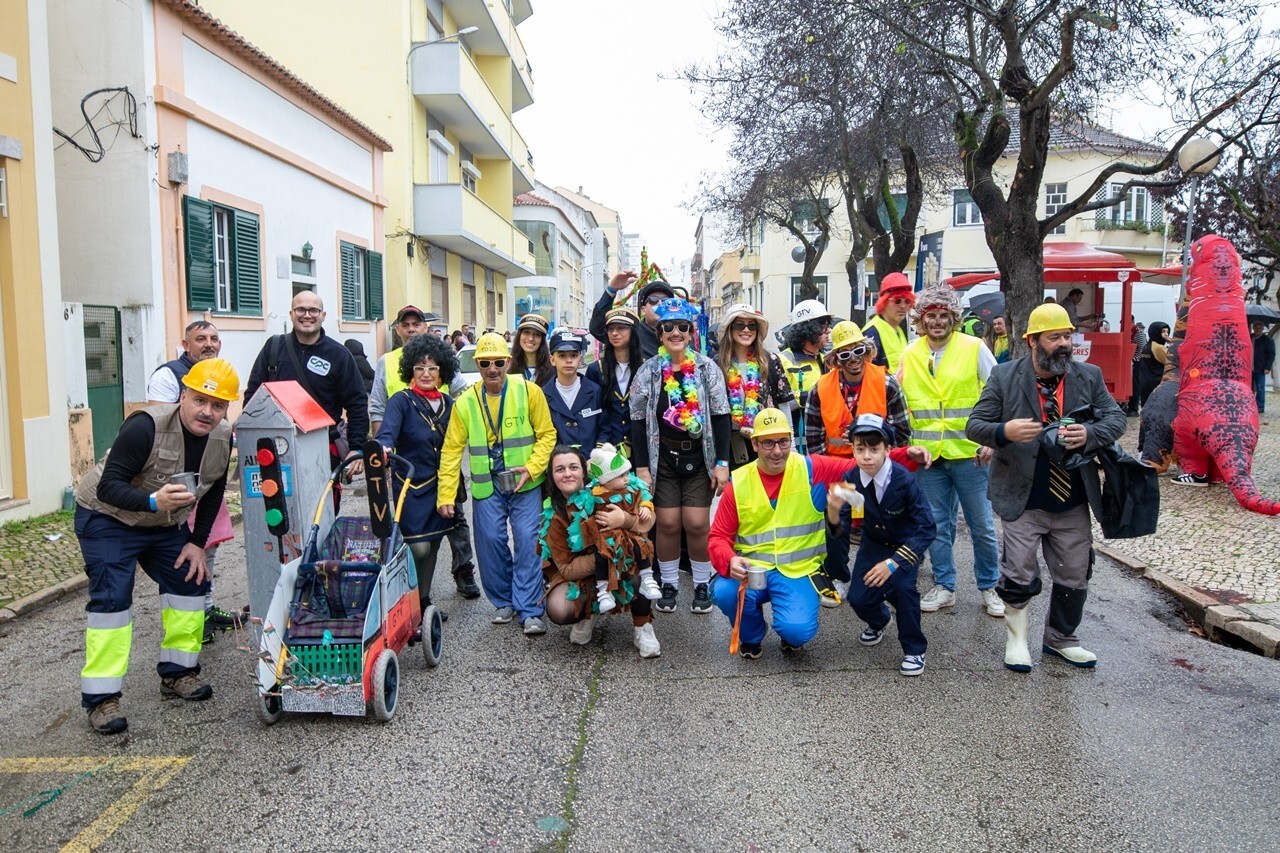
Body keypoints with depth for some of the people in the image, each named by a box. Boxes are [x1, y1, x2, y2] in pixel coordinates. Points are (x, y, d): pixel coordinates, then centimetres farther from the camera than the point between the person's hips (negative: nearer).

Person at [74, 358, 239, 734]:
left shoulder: (222, 438, -10)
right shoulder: (147, 426, -30)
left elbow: (213, 493, 4)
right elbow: (108, 487, -31)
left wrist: (197, 542, -1)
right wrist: (152, 501, -49)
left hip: (164, 524, 7)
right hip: (108, 519, -7)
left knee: (191, 580, 3)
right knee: (112, 598, -15)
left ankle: (177, 672, 18)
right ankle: (101, 698, -8)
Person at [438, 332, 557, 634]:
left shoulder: (529, 391, -5)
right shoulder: (465, 402, 1)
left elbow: (547, 434, -1)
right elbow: (452, 449, 1)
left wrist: (532, 467, -15)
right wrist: (446, 495, -3)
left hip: (525, 484, -2)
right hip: (486, 486, 2)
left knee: (528, 541, -6)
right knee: (490, 541, 3)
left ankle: (529, 609, 4)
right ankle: (504, 601, 24)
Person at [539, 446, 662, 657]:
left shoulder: (606, 495, -15)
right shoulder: (555, 517, -14)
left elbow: (646, 524, -14)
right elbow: (566, 568, -14)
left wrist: (625, 519, -37)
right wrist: (601, 557, -31)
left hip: (623, 567, 1)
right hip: (578, 575, 0)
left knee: (637, 551, -32)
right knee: (558, 610, -31)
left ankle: (642, 628, -15)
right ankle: (586, 615, 8)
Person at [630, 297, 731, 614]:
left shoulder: (707, 368, -1)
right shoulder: (648, 371, 0)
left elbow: (720, 417, -1)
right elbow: (638, 420, 1)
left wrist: (722, 463, -6)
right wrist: (641, 466, -3)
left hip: (700, 457, 0)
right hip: (662, 458, 1)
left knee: (697, 524, -2)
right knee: (667, 524, 2)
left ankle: (702, 584, 18)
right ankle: (669, 584, 20)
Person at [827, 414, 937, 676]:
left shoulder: (904, 480, -30)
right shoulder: (851, 479, -20)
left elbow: (926, 528, -29)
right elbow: (841, 531, -19)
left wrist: (893, 563, -37)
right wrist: (833, 509, -42)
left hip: (906, 545, -3)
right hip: (873, 544, 3)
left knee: (901, 586, -28)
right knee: (858, 598, -9)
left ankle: (914, 650, -3)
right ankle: (878, 621, 30)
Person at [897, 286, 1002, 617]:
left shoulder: (974, 348, -4)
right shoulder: (910, 354, 5)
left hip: (969, 452, -3)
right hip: (927, 453, 3)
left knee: (981, 525, 7)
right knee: (937, 525, 11)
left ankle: (988, 587, 24)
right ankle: (944, 587, 24)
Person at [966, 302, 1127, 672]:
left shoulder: (1089, 376, 3)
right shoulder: (1004, 377, -6)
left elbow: (1116, 418, 4)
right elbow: (974, 426, -5)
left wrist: (1090, 435, -18)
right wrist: (1004, 432, -28)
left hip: (1073, 503, 4)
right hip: (1023, 502, -3)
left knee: (1074, 578, 14)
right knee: (1020, 576, 3)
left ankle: (1061, 639, 36)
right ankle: (1016, 639, 25)